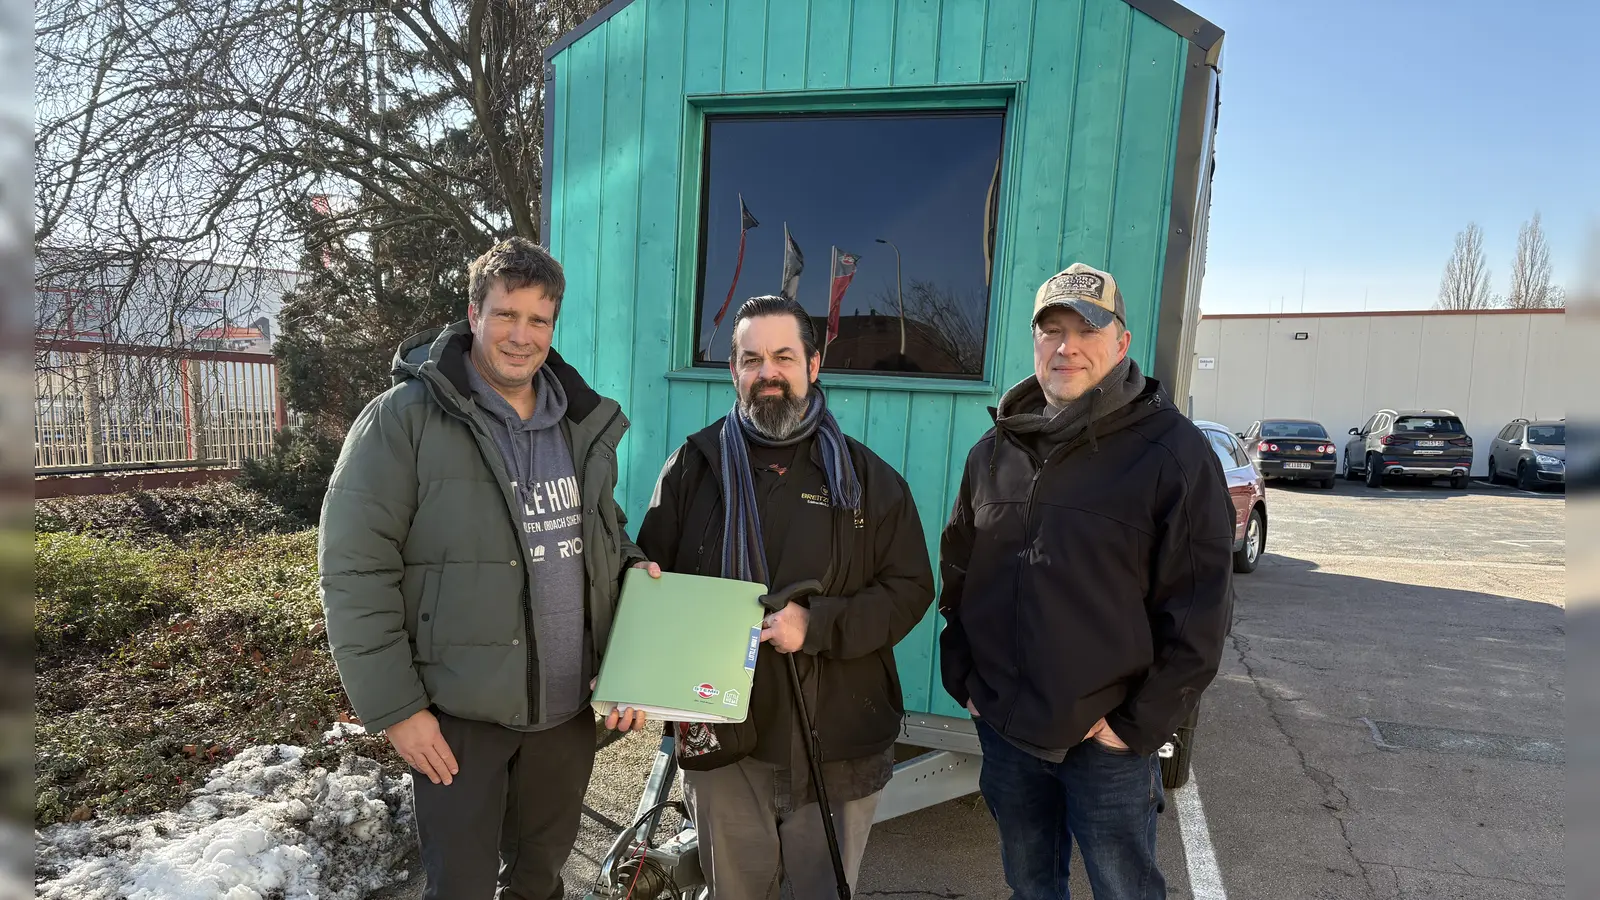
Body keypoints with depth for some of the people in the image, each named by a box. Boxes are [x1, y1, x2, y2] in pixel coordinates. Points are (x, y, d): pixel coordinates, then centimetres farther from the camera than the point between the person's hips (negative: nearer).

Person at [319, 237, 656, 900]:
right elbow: (354, 572, -13)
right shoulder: (403, 419, -12)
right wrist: (395, 707, -13)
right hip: (458, 715, -4)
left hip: (570, 707, 5)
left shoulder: (585, 424, 5)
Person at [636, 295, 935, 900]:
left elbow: (910, 589, -3)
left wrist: (818, 625, -18)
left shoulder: (865, 476, -1)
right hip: (721, 741, 1)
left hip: (836, 747, -1)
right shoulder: (693, 466, 2)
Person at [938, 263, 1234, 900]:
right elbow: (958, 574, 12)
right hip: (1004, 729, 5)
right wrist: (963, 679, 6)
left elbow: (1199, 612, -11)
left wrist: (1139, 724, -11)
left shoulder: (1173, 452, -11)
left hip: (1109, 739, -4)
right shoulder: (995, 451, 4)